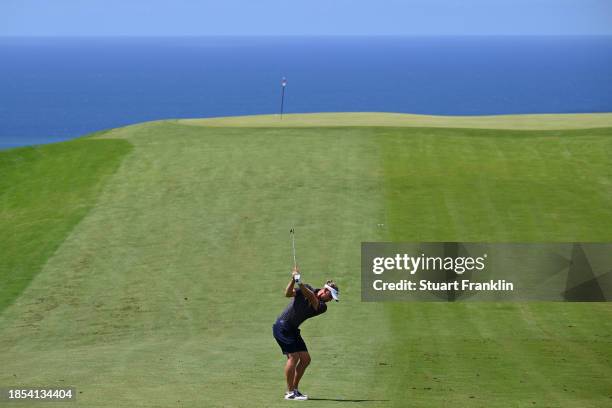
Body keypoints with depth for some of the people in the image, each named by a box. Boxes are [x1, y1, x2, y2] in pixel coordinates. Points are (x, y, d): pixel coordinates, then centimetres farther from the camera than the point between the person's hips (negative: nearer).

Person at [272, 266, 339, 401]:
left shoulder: (322, 307, 0)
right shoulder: (307, 288, -7)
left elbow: (312, 298, -21)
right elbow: (288, 293, -18)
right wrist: (293, 280, -34)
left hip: (293, 329, 7)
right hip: (282, 326, -7)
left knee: (305, 359, 4)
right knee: (293, 356, -16)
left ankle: (294, 389, 14)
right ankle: (290, 392, -13)